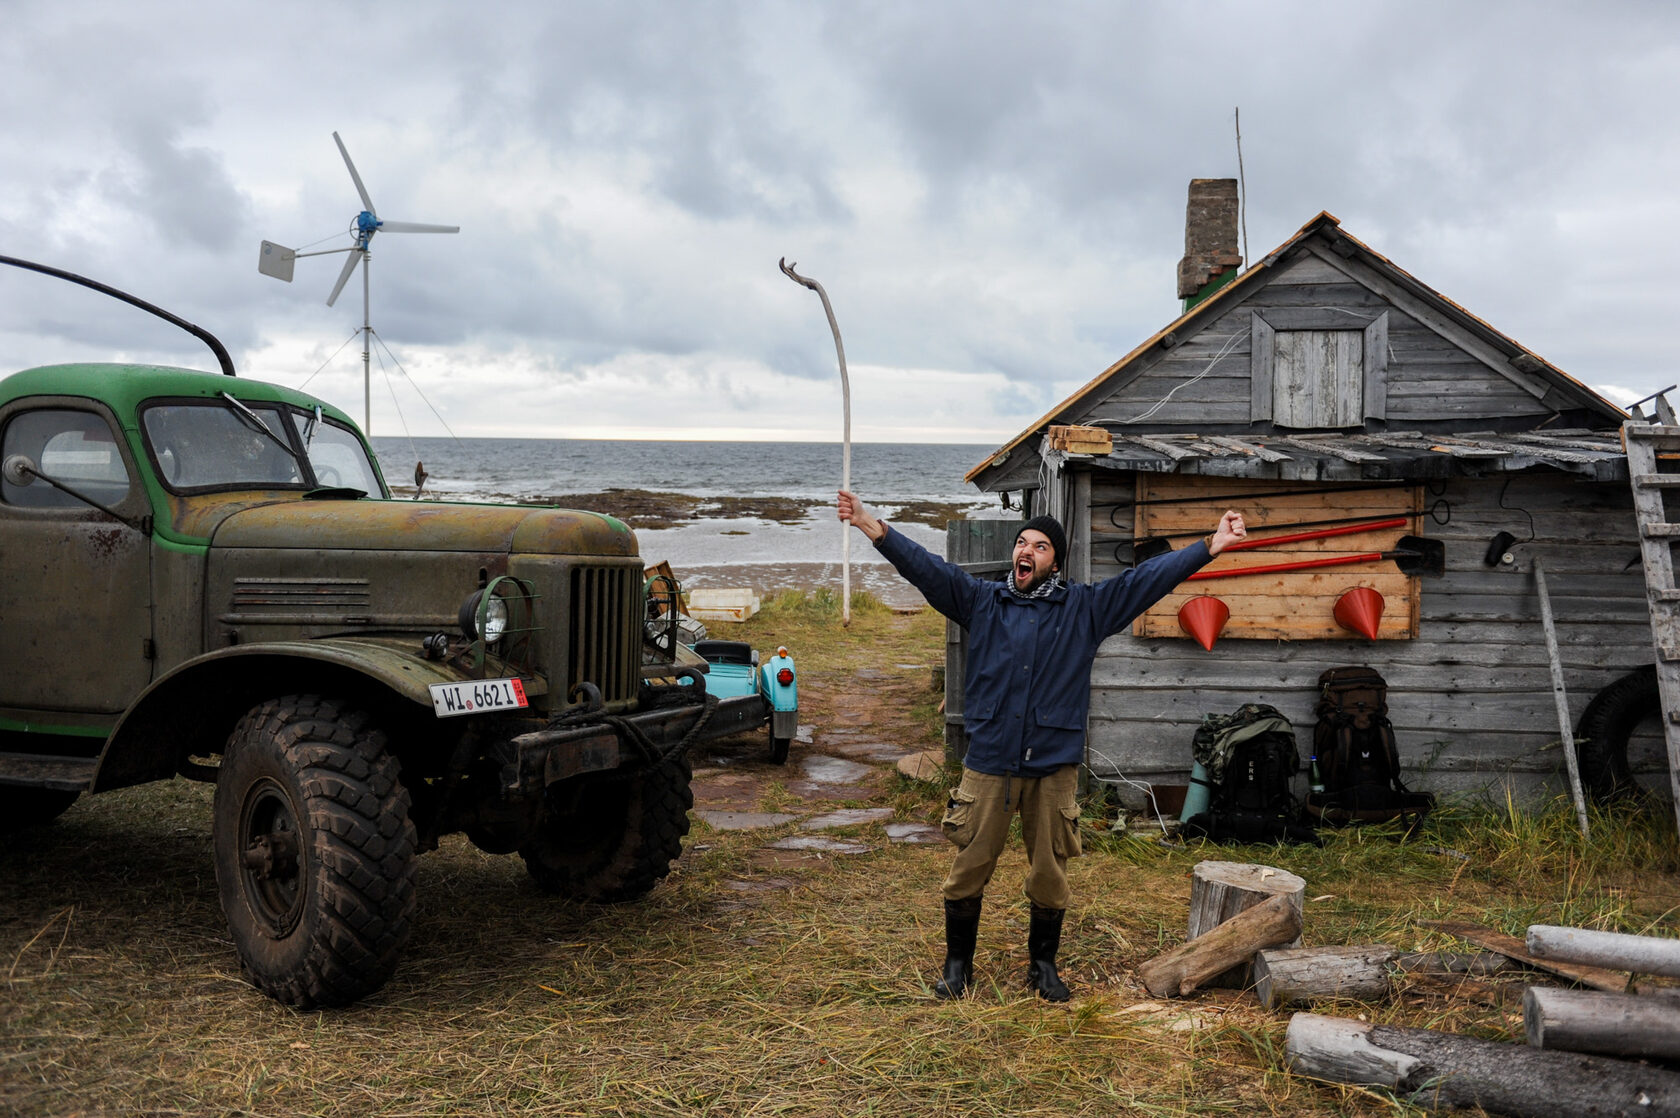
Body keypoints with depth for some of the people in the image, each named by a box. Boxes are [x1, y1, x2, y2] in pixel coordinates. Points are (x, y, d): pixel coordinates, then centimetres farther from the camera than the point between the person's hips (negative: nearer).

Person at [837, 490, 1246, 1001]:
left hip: (1054, 765, 0)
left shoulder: (1086, 607, 5)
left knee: (1050, 874, 11)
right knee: (969, 868, 6)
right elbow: (924, 567, -3)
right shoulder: (981, 600, 6)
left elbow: (1150, 577, 1)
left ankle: (1043, 965, 30)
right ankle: (957, 963, 24)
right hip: (988, 762, 0)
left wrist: (1210, 545, -7)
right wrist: (874, 526, -15)